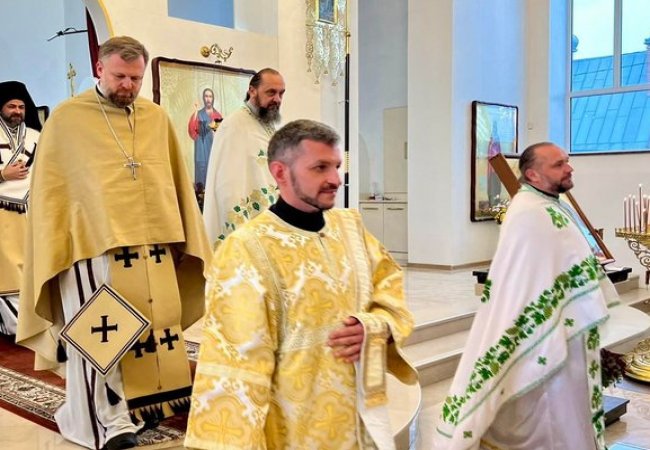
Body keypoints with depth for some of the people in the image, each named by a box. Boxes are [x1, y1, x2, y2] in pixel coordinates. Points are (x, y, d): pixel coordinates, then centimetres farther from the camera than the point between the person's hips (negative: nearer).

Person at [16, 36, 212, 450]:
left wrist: (184, 238, 10)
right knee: (100, 334, 1)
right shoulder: (66, 118, -2)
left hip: (153, 245, 4)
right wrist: (53, 251, -6)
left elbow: (176, 183, 12)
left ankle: (147, 403, 28)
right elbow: (50, 191, -1)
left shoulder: (157, 118, 8)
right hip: (93, 246, -4)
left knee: (156, 325, 11)